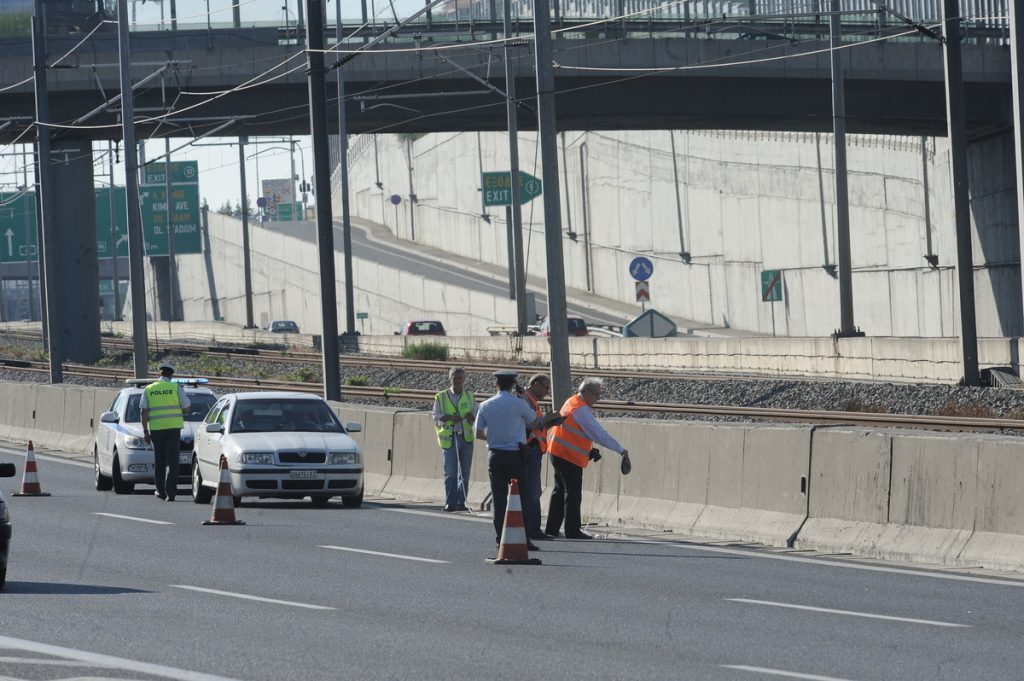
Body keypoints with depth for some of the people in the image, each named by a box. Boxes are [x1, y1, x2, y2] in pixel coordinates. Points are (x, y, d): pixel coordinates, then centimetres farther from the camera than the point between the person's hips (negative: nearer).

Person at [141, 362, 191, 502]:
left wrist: (145, 431, 5)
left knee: (159, 461, 15)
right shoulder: (176, 388, -1)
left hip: (156, 428, 2)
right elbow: (186, 407, 1)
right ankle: (170, 492, -12)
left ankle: (161, 490, 20)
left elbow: (144, 412, 2)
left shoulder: (149, 389, 5)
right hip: (173, 427, -2)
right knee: (172, 460, -3)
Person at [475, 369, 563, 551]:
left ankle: (500, 538, 7)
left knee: (499, 498, 8)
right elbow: (534, 423, 6)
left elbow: (479, 433, 6)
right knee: (521, 497, 1)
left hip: (495, 455, 4)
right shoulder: (518, 403, -9)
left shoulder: (486, 405, 2)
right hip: (515, 454, -4)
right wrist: (546, 419, 27)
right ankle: (523, 540, -4)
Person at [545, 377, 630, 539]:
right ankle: (572, 531, -1)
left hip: (558, 453, 10)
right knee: (573, 495, -4)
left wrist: (589, 450, 9)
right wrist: (621, 450, -21)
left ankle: (552, 529, 20)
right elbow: (599, 434, -23)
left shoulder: (572, 402, 13)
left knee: (560, 491, 15)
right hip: (570, 457, -10)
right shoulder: (581, 410, -19)